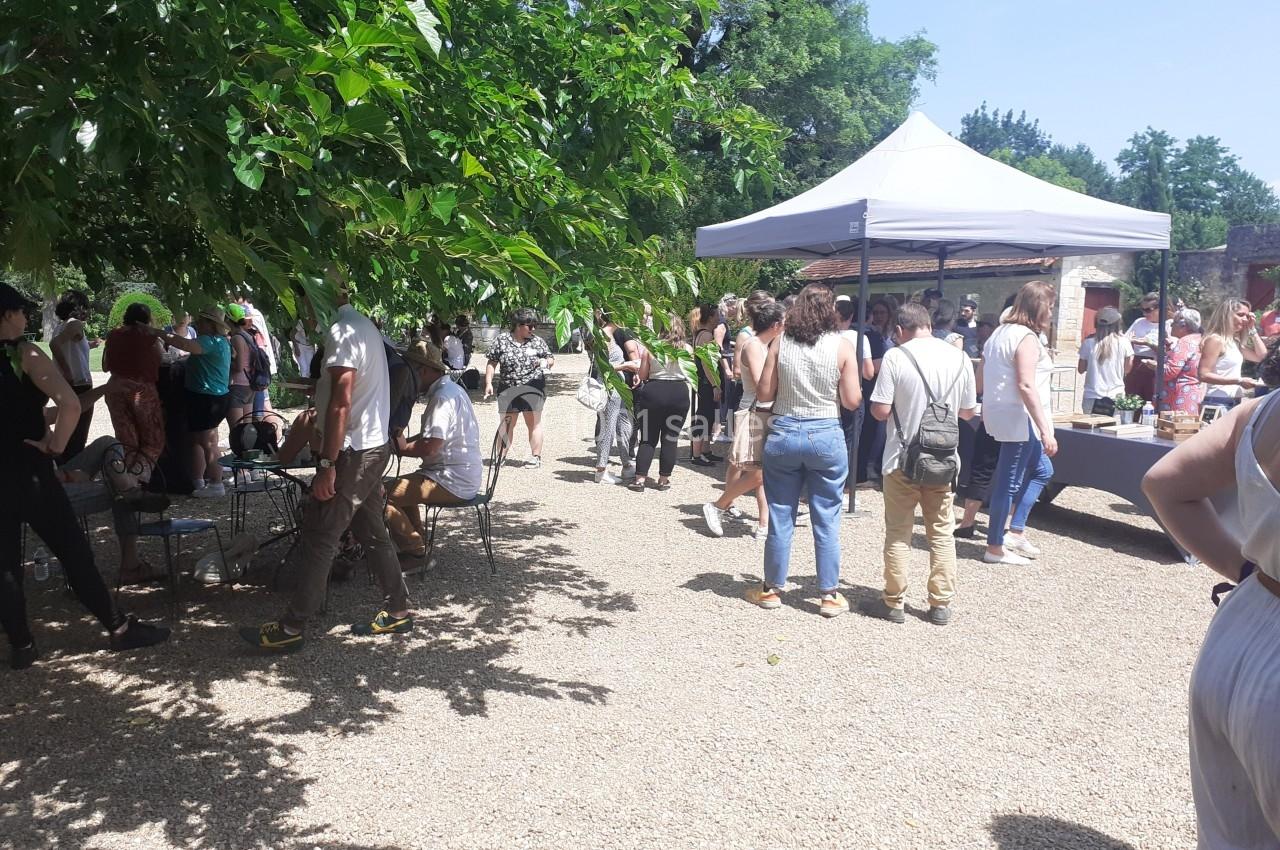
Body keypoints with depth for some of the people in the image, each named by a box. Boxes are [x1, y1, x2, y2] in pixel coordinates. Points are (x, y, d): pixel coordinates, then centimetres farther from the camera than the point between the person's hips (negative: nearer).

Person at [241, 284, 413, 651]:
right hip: (375, 445, 10)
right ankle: (397, 611, 21)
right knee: (372, 533, 15)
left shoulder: (342, 331, -16)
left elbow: (341, 402, -23)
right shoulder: (365, 325, 15)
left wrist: (327, 464, -22)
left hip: (353, 452, -10)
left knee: (318, 540, -4)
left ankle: (292, 628, 3)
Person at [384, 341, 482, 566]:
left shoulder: (442, 397, -18)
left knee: (383, 494, -13)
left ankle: (415, 551, -2)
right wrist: (405, 442, 8)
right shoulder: (451, 389, 16)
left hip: (453, 482, -11)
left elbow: (430, 446, -24)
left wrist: (403, 448, -6)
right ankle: (418, 545, 25)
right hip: (464, 477, 11)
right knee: (403, 486, 28)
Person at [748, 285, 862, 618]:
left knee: (780, 516, 11)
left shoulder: (780, 343, -3)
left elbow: (764, 393, -1)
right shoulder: (842, 345, -6)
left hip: (783, 433, 1)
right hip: (826, 436, -1)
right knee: (826, 520, 8)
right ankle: (829, 595, 15)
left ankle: (771, 588, 22)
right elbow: (852, 400, -7)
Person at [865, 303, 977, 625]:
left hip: (903, 459, -3)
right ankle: (941, 604, 17)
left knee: (898, 533, 8)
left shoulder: (896, 357, -13)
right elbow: (968, 412, 8)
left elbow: (880, 411, -14)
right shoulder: (959, 358, 0)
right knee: (942, 532, 12)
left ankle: (894, 603, 15)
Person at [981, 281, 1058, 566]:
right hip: (1018, 417, -10)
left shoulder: (1001, 332, 14)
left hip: (999, 412, 10)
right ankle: (995, 548, 7)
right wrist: (1046, 431, -24)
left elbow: (982, 376, 16)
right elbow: (1026, 386, -24)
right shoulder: (1027, 338, -16)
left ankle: (1016, 531, 19)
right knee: (1009, 482, -2)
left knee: (1042, 469, 20)